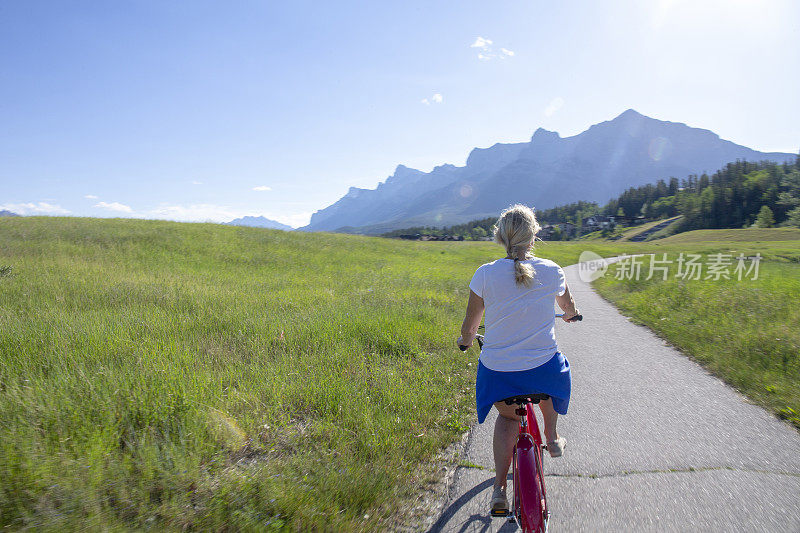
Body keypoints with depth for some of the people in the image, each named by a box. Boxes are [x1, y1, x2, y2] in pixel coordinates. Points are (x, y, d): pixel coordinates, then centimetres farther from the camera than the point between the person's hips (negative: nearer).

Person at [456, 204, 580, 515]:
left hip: (497, 371, 0)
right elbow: (569, 309, 16)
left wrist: (465, 340, 22)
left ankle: (499, 487, 19)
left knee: (507, 417, 27)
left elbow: (470, 326, -1)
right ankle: (552, 439, 47)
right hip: (543, 369, 1)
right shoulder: (551, 271, -6)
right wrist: (570, 314, 40)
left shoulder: (485, 274, -9)